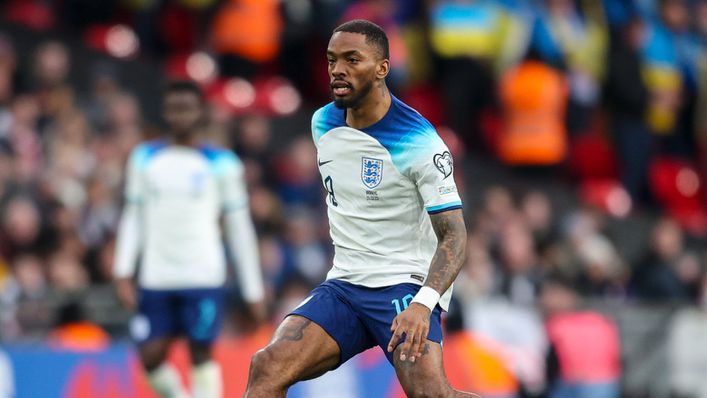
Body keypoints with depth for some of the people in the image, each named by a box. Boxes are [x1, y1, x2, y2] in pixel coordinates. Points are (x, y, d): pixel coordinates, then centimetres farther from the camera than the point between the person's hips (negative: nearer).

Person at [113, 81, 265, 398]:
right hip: (156, 279, 3)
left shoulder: (221, 163, 3)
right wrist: (123, 273, 2)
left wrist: (253, 289, 4)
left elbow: (239, 226, 5)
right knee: (151, 357, -3)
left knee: (201, 354, -7)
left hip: (203, 277, -3)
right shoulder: (144, 158, 10)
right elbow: (133, 217, 13)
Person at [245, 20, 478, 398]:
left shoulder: (418, 140, -13)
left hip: (406, 283, -6)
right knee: (267, 367, -18)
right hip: (343, 283, 6)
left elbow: (453, 234, -17)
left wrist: (423, 304, -32)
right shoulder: (323, 124, 6)